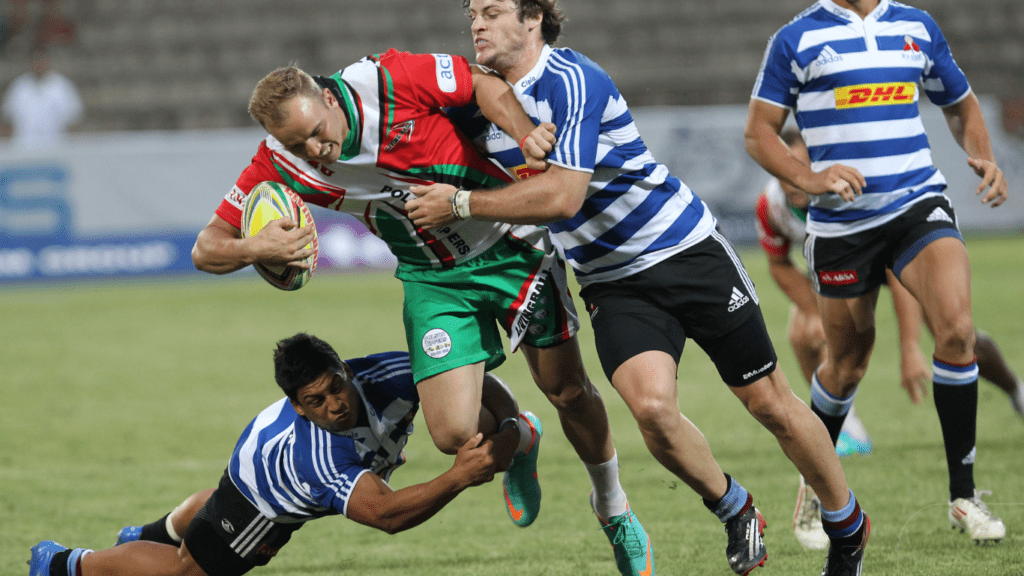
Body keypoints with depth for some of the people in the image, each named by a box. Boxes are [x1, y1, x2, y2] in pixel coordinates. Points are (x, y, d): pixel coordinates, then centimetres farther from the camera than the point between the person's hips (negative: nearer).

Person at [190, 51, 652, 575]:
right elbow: (207, 250, -12)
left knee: (568, 391, 6)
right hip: (433, 279, 2)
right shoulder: (281, 164, -17)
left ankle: (614, 509, 34)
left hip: (512, 248, -2)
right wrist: (255, 249, -34)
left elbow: (480, 81, -12)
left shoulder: (389, 81, -25)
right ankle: (517, 440, 27)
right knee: (453, 433, -11)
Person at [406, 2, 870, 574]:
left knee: (770, 403, 3)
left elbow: (563, 195, -28)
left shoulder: (570, 80, -19)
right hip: (614, 284, 5)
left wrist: (460, 204, -22)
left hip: (688, 249, -5)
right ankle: (736, 513, 4)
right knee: (651, 406, -21)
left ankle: (849, 526, 24)